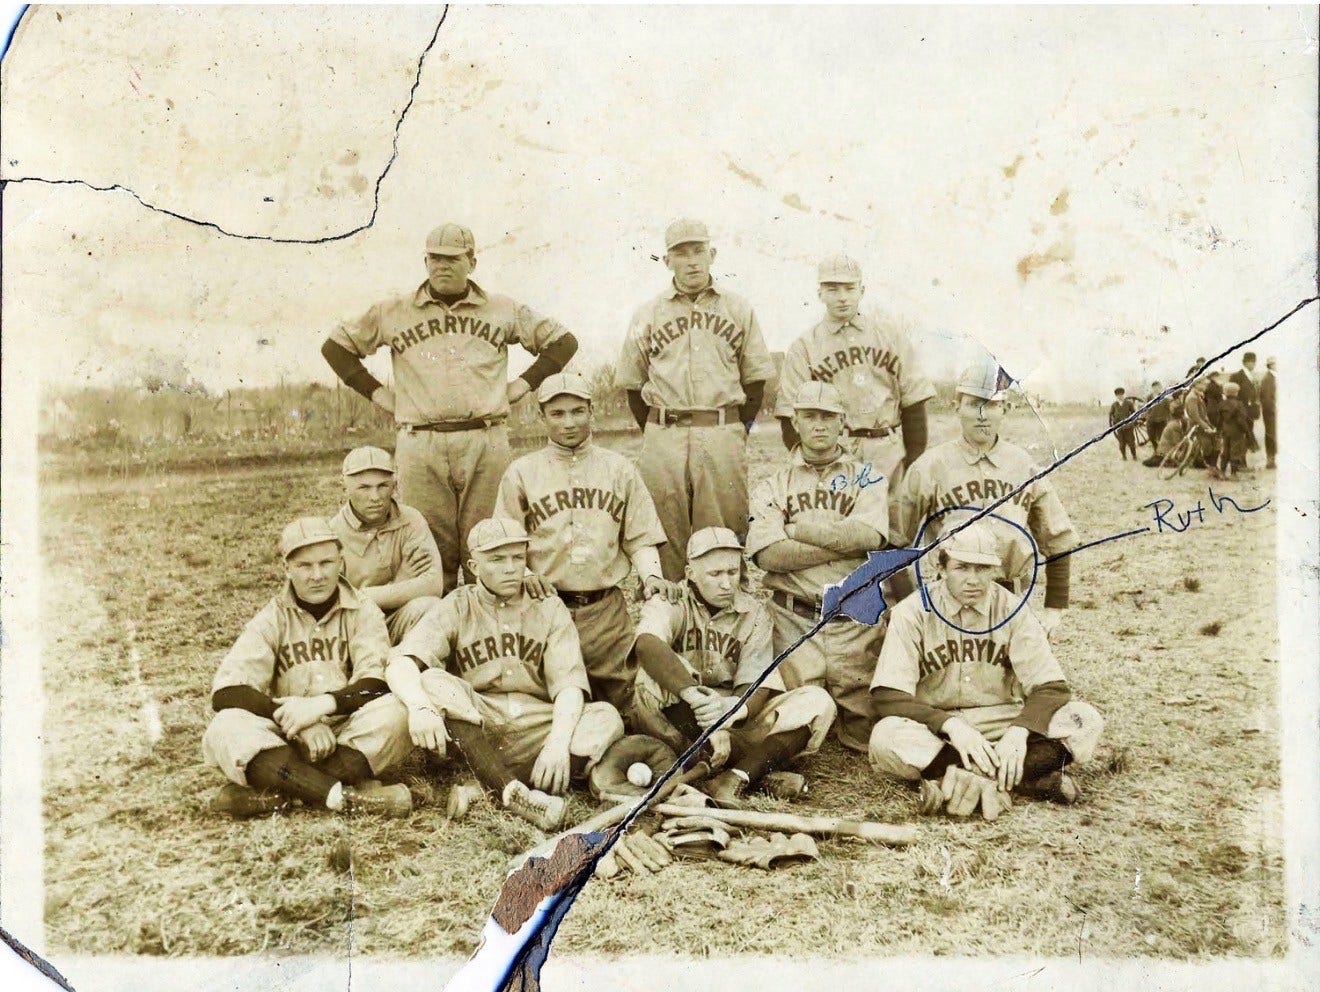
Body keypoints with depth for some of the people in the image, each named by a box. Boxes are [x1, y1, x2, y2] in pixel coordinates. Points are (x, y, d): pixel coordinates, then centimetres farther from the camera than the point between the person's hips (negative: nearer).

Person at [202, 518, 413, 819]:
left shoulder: (363, 612, 6)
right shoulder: (272, 618, 6)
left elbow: (379, 682, -9)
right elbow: (225, 692, -8)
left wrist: (323, 704, -26)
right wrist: (293, 719, -21)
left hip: (354, 742, 0)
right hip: (285, 744, 1)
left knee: (394, 713, -29)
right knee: (226, 728, -27)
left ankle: (275, 791, -30)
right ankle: (346, 796, -37)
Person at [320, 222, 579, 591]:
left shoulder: (504, 310, 12)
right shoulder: (394, 312, 11)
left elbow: (562, 340, 19)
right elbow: (335, 346, 18)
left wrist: (523, 384, 9)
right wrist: (376, 393, 9)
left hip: (485, 442, 0)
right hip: (420, 446, 0)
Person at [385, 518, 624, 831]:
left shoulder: (549, 609, 8)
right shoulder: (457, 608, 5)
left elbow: (569, 684, -5)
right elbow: (400, 663, -12)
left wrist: (558, 743, -25)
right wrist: (419, 707, -34)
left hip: (537, 728, 1)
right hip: (472, 729, -1)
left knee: (606, 717, -24)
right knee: (431, 681, -27)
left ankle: (480, 792, -32)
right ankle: (512, 792, -39)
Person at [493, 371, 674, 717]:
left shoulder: (620, 469, 11)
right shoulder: (521, 473, 7)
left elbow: (640, 539, 10)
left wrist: (651, 574, -8)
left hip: (608, 610, 1)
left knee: (618, 705, 2)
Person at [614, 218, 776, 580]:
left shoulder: (739, 310, 10)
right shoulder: (648, 314, 10)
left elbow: (755, 379, 12)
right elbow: (632, 384, 12)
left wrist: (737, 432, 7)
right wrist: (656, 436, 7)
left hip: (722, 432, 0)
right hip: (663, 432, 1)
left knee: (724, 532, -1)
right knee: (665, 533, 0)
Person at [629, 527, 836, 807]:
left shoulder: (753, 613, 5)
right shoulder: (669, 603, -4)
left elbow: (757, 685, -7)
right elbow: (647, 645, -29)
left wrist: (732, 709, -32)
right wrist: (693, 695, -46)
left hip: (735, 724, 3)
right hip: (676, 724, -3)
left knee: (818, 702, -17)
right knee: (656, 677, -33)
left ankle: (737, 777, -36)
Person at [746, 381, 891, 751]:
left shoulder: (865, 477, 11)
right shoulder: (773, 485, 10)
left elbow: (869, 535, -10)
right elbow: (768, 553, -8)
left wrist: (798, 529, -7)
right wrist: (845, 542, -9)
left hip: (856, 620, 0)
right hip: (794, 622, 0)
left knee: (865, 732, -3)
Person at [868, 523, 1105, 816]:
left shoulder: (1011, 610, 0)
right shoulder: (914, 612, -6)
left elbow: (1051, 688, -7)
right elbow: (888, 698, -15)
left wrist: (1018, 733, -27)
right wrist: (952, 726, -30)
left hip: (1000, 723, 2)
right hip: (934, 730, -2)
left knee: (1084, 721, -20)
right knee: (886, 738, -35)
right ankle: (1027, 778, -30)